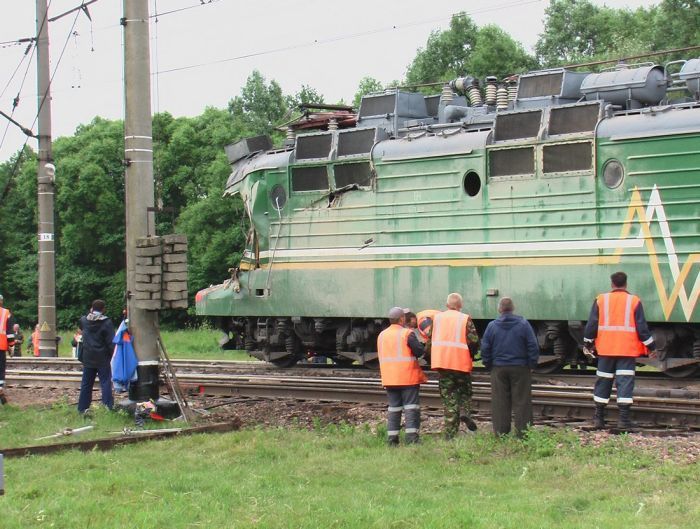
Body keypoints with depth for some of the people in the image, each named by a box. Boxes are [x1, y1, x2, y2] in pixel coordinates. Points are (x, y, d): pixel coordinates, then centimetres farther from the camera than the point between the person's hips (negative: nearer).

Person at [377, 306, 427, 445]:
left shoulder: (382, 335, 10)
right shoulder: (407, 334, -11)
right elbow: (419, 351, -13)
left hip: (389, 377, 5)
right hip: (408, 376, -5)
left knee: (394, 407, 9)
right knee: (411, 406, -2)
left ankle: (392, 437, 5)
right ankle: (411, 436, -10)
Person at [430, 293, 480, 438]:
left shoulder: (437, 318, 7)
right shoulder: (465, 319, -2)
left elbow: (430, 339, 5)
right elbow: (474, 341, -10)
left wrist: (431, 359, 16)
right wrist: (472, 354, 10)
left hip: (441, 362, 2)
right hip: (461, 363, -2)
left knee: (448, 396, 6)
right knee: (465, 391, 21)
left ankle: (450, 434, 1)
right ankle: (465, 412, -9)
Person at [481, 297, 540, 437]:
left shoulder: (492, 326, 0)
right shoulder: (523, 324, -3)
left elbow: (485, 348, 1)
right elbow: (533, 346, -4)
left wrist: (488, 365, 10)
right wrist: (532, 364, 4)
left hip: (498, 369, 1)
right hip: (520, 368, -1)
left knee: (500, 403, 5)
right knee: (521, 402, 2)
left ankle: (500, 433, 5)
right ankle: (523, 433, 1)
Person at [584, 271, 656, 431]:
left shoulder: (601, 300, 2)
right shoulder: (634, 301, -1)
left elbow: (591, 325, 2)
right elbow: (642, 327, -2)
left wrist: (588, 344, 13)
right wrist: (651, 347, 7)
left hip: (606, 349, 2)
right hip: (627, 350, -2)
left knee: (603, 381, 10)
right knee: (625, 381, -3)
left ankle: (598, 418, 13)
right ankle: (623, 419, -10)